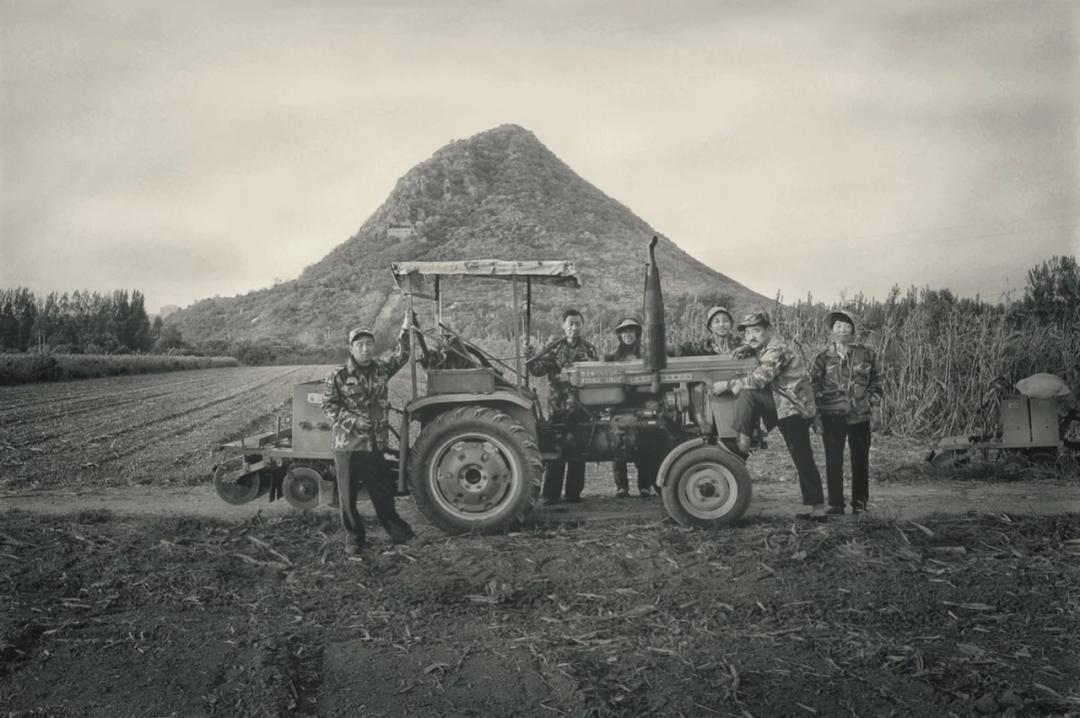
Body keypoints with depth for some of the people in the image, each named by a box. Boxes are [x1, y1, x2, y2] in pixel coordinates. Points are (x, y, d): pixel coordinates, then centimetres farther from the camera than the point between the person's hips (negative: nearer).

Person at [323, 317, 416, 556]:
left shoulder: (380, 369, 7)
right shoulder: (338, 376, -7)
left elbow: (400, 357, 11)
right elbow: (328, 406, -6)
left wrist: (405, 330, 0)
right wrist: (353, 420, -17)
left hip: (375, 444, 3)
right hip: (347, 445, -3)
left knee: (383, 490, 13)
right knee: (348, 495, 4)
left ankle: (396, 530, 31)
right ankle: (354, 539, 17)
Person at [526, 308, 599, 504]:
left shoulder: (589, 350, 9)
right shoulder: (554, 349, 5)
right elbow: (539, 370, -4)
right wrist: (530, 357, -22)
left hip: (581, 407, 2)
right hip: (557, 406, -1)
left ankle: (574, 493, 13)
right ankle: (551, 494, 3)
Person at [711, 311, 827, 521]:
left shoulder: (778, 349, -15)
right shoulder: (765, 347, 15)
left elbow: (759, 380, -20)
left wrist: (728, 385, -13)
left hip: (793, 407, -10)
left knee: (747, 394, -19)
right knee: (803, 458, 6)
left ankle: (743, 444, -13)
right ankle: (816, 508, 6)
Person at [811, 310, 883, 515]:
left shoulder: (865, 354, 6)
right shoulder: (823, 358, 4)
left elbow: (876, 377, 15)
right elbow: (814, 383, 9)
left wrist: (874, 398, 4)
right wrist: (820, 399, -4)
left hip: (859, 415, 1)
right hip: (832, 416, -1)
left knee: (860, 460, 7)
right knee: (833, 461, -1)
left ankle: (860, 502, 17)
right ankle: (835, 503, 6)